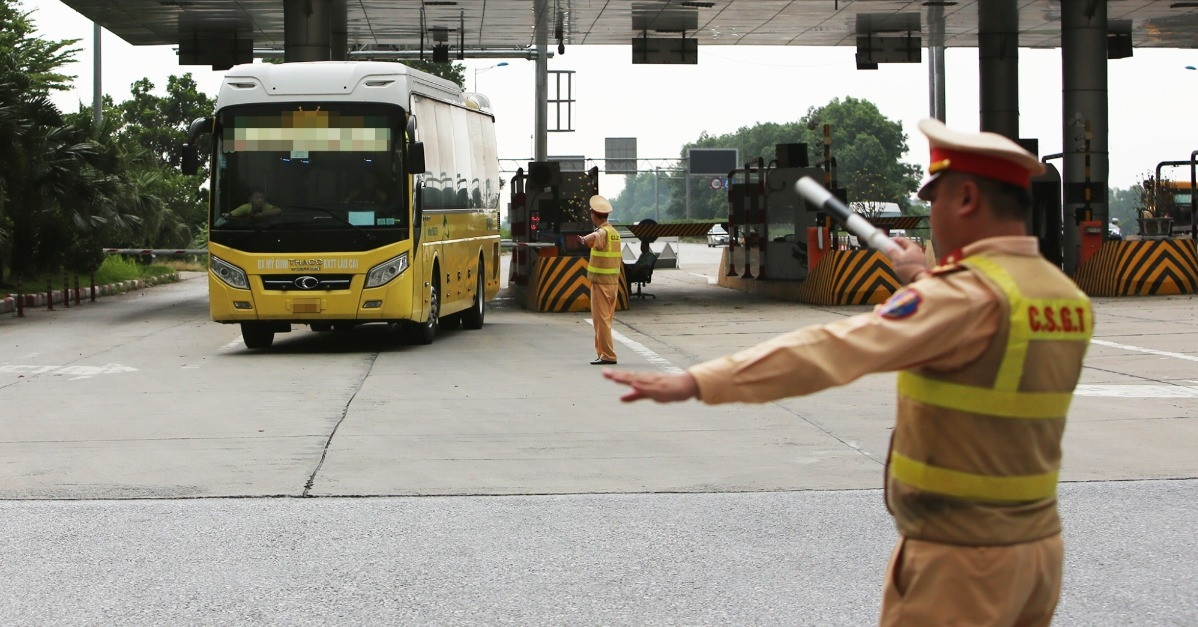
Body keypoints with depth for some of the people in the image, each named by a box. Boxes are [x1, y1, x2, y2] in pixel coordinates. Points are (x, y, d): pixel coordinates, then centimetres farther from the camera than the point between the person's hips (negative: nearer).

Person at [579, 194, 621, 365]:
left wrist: (586, 238, -61)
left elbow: (595, 236, -41)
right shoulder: (615, 232, 13)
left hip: (600, 282, -9)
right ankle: (604, 352, 21)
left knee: (601, 318, -6)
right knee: (606, 318, 15)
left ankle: (607, 355, -8)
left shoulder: (603, 232, -15)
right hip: (614, 281, 9)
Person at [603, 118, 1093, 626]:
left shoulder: (967, 295, -19)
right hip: (1039, 546, 8)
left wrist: (699, 382, -35)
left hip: (958, 561, -8)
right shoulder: (1070, 299, 5)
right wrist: (926, 282, 22)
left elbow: (834, 349, -30)